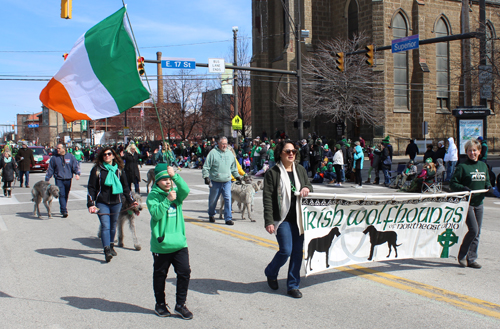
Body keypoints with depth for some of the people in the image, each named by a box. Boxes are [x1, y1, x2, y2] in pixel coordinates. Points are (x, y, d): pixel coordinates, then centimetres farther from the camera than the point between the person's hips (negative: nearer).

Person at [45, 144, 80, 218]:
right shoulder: (54, 158, 6)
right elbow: (50, 169, 9)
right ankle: (64, 211, -16)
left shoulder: (70, 156, 5)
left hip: (68, 179, 1)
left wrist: (77, 173, -13)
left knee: (66, 195, 10)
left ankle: (63, 210, 26)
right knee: (61, 195, -12)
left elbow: (75, 166, 5)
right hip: (59, 179, -1)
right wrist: (46, 179, 6)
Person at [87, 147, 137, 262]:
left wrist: (131, 201, 15)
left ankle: (111, 246, 29)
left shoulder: (119, 170, 8)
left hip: (116, 203, 3)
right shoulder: (97, 169, 0)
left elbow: (125, 187, 16)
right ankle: (107, 251, -18)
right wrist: (91, 204, -7)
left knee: (113, 226, 12)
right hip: (102, 203, -3)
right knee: (105, 226, -13)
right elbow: (91, 188, 0)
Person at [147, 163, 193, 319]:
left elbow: (186, 191, -16)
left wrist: (175, 176, -26)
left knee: (184, 272, 0)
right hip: (161, 244, -3)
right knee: (160, 275, 12)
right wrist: (167, 200, -26)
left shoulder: (176, 192, 6)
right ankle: (160, 304, 30)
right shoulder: (153, 195, -5)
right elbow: (156, 213, -19)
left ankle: (180, 305, 14)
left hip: (179, 243, 3)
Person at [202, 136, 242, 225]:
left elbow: (234, 167, 24)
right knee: (213, 199, 10)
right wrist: (206, 176, -13)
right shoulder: (213, 153, -3)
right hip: (215, 181, -3)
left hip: (227, 181, 3)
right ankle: (211, 215, 33)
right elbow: (206, 166, -5)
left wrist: (237, 176, 23)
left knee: (228, 199, -7)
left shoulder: (230, 153, 12)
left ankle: (228, 218, -3)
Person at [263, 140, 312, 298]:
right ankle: (271, 273, 21)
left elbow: (309, 186, 22)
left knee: (297, 252, 5)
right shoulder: (272, 172, -5)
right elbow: (267, 199, -8)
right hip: (282, 219, -5)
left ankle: (293, 285, 17)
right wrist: (269, 221, -15)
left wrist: (307, 188, -5)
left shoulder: (300, 170, 10)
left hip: (299, 218, 5)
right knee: (286, 250, -10)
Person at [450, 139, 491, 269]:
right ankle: (462, 255, 4)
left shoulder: (483, 166, 12)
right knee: (473, 230, -14)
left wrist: (488, 186, -1)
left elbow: (487, 181, 21)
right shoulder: (462, 166, -6)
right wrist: (464, 189, -23)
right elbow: (452, 184, -7)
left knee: (477, 232, 7)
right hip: (467, 203, -6)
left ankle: (471, 259, 16)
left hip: (479, 203, 6)